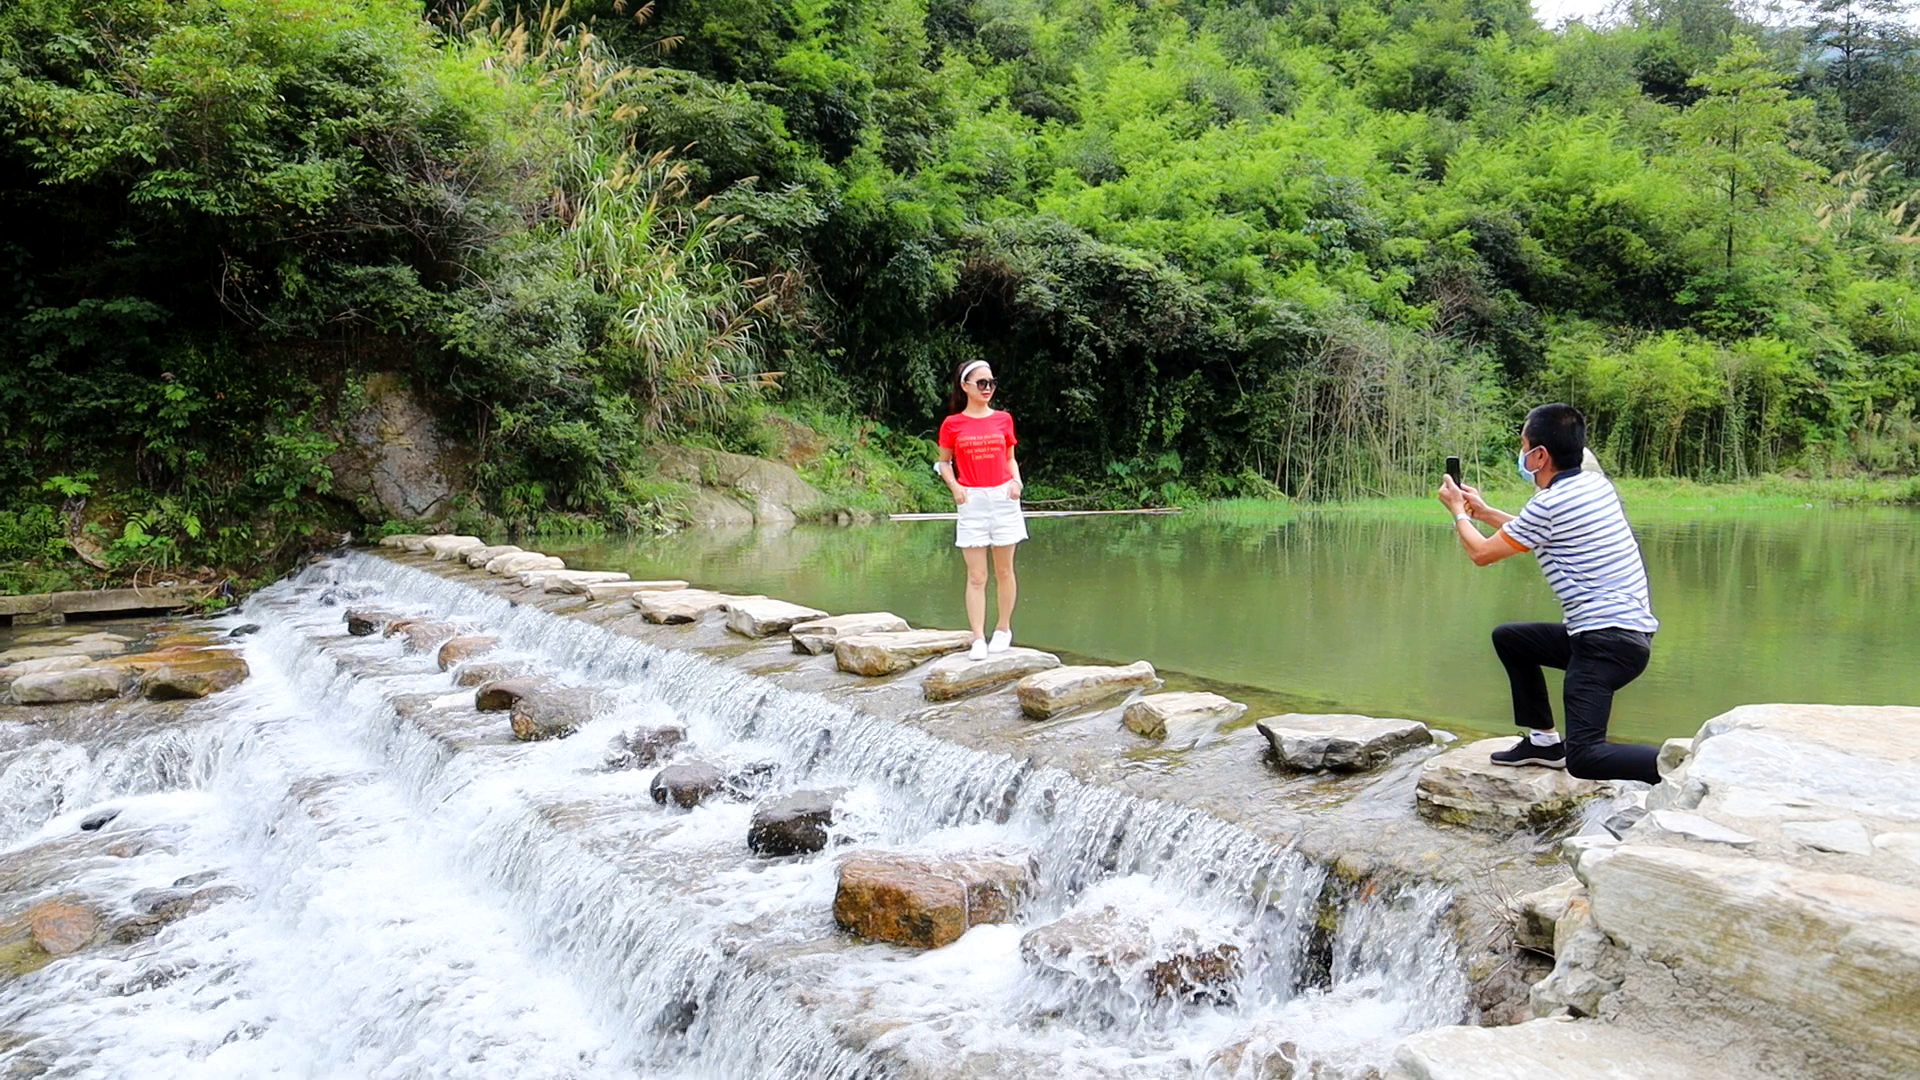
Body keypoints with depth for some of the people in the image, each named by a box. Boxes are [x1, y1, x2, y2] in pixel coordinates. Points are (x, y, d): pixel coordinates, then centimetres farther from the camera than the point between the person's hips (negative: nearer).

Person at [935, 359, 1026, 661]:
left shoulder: (1003, 419, 6)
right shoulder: (952, 424, 1)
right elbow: (944, 462, 10)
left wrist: (1016, 480, -4)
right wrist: (954, 486, -7)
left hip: (1003, 498, 2)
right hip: (971, 501, -1)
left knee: (1004, 570, 8)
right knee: (976, 576, -2)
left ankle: (1004, 629, 22)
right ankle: (978, 639, 0)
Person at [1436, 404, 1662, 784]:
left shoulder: (1550, 504, -16)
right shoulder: (1595, 484, 10)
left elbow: (1482, 553, -1)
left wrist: (1458, 511, 17)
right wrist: (1483, 512, 33)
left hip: (1607, 641, -10)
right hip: (1630, 629, 10)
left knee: (1582, 758, -17)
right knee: (1508, 638, 25)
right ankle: (1543, 740, 28)